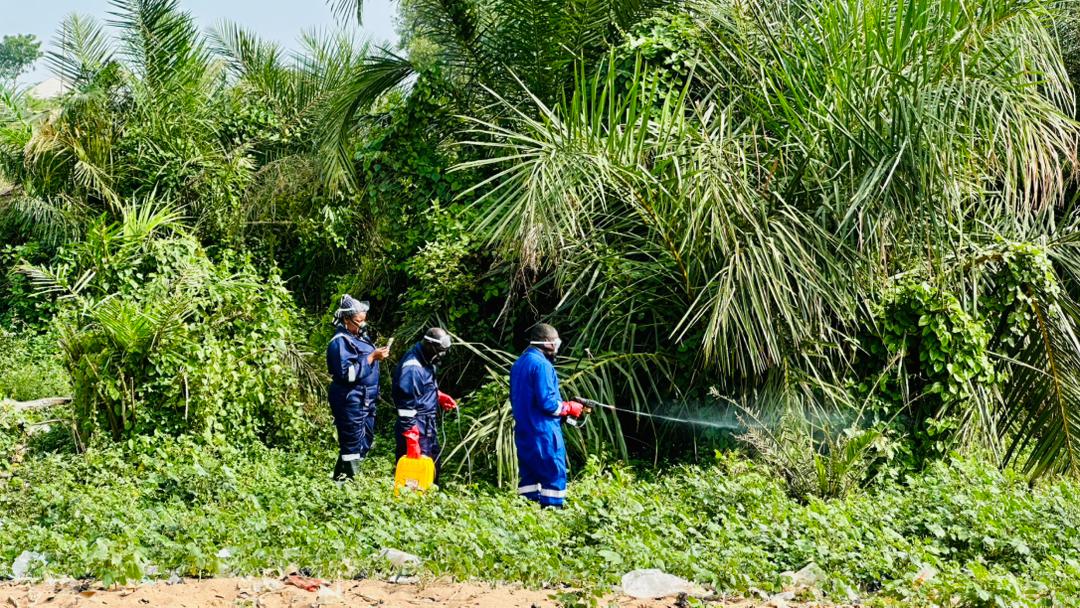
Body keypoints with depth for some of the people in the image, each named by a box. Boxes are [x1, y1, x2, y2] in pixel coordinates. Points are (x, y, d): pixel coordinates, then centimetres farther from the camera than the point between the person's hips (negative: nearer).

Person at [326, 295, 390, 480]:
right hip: (351, 401, -10)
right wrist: (372, 357, -23)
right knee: (353, 444, -6)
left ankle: (341, 477, 26)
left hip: (366, 400, 10)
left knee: (366, 440, 16)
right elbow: (347, 373, -24)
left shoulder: (360, 336, 14)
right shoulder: (340, 342, -15)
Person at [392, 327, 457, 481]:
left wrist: (440, 397, 9)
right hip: (416, 426, -10)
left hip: (428, 424, 10)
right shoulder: (412, 368, -23)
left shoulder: (426, 362, 8)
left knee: (434, 461, 20)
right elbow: (406, 402, -24)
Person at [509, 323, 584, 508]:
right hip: (543, 432, -9)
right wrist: (569, 408, -4)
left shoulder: (519, 363, 14)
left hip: (523, 431, 9)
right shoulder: (542, 365, -15)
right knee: (554, 474, -5)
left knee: (530, 475, 11)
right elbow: (547, 402, -21)